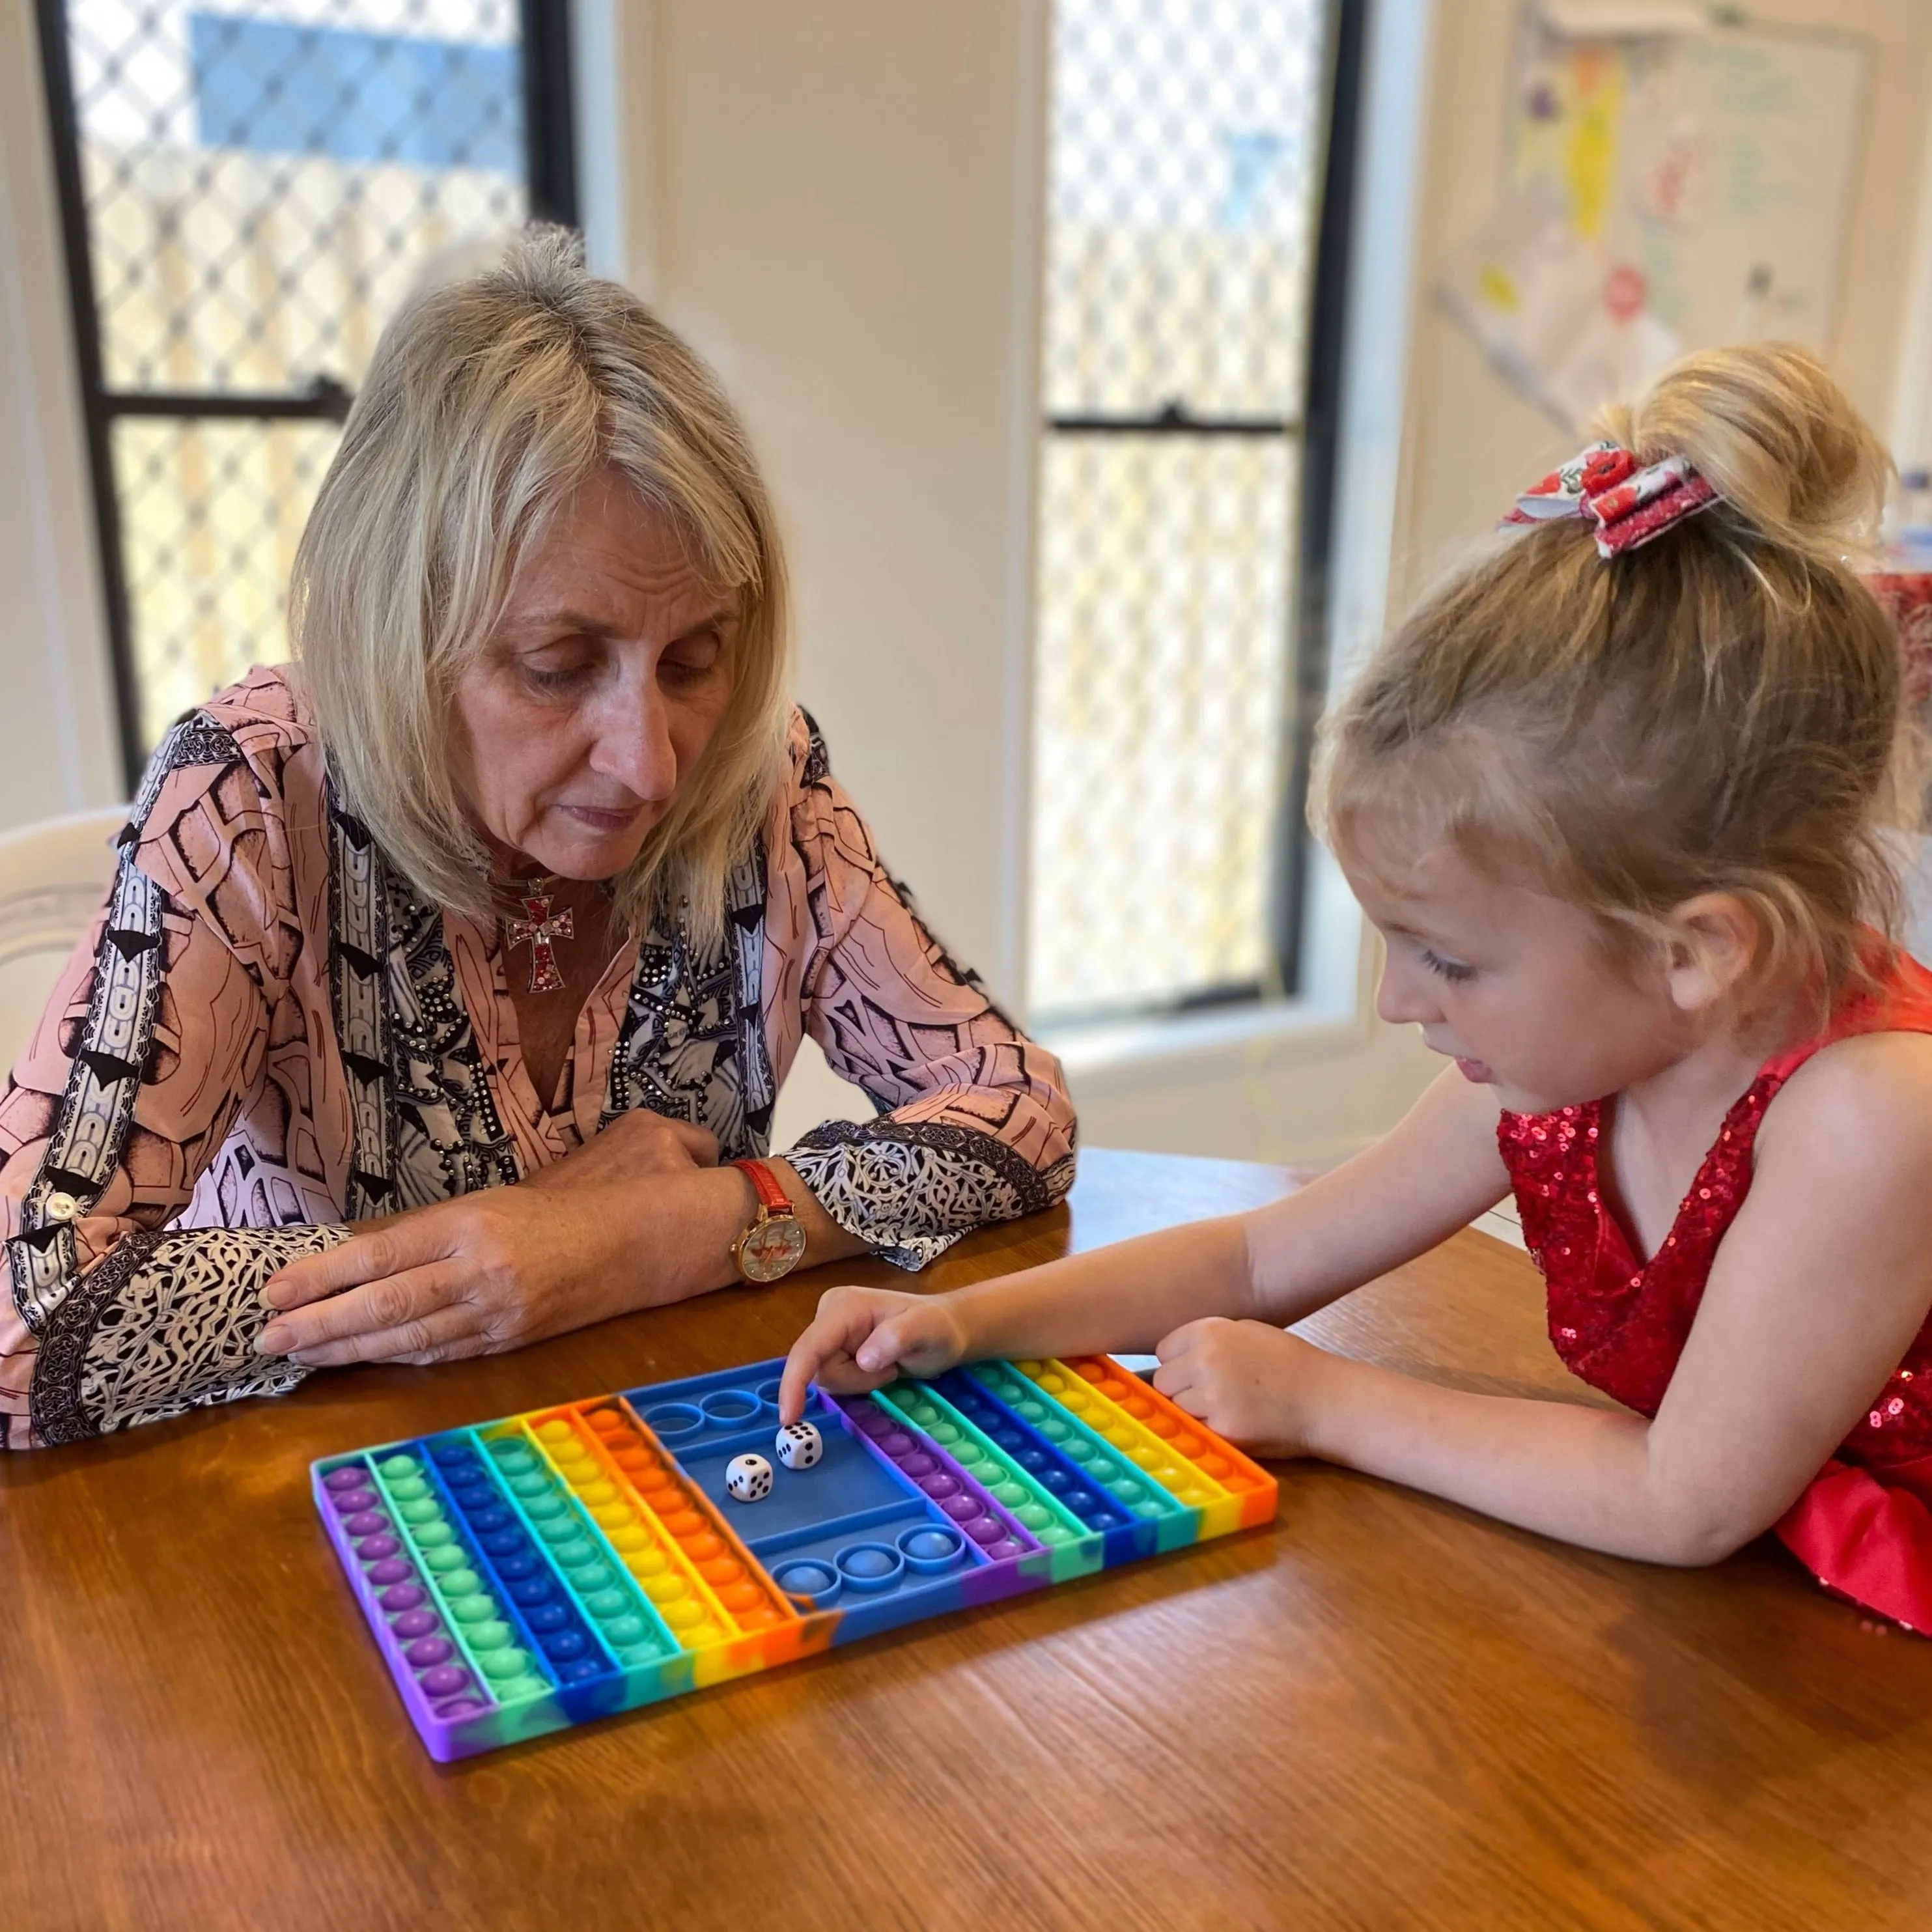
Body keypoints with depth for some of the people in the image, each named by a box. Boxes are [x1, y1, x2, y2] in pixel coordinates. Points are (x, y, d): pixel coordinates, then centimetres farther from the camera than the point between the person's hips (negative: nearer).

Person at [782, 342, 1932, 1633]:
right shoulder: (1560, 1060, -9)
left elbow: (1692, 1503, -25)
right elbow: (1265, 1258, 0)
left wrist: (1322, 1402, -19)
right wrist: (970, 1320, -10)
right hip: (1679, 1626, 6)